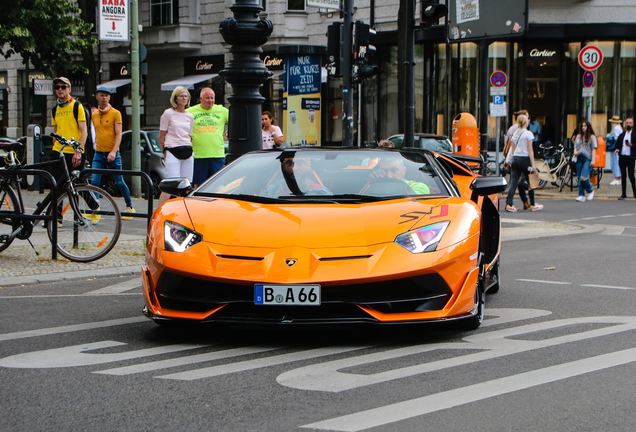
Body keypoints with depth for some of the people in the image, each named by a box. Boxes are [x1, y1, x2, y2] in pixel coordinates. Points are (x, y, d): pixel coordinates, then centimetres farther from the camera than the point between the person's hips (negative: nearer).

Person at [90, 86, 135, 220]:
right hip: (98, 154, 4)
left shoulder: (115, 113, -4)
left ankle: (129, 207, 21)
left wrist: (113, 151, -19)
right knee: (94, 182, -10)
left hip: (112, 154, -4)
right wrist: (96, 148, 16)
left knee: (120, 182, 5)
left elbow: (118, 134, -9)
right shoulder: (94, 115, 10)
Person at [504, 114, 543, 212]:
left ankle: (509, 204, -10)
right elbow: (530, 150, -10)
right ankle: (533, 205, 16)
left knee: (513, 183, 0)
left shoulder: (515, 133, 10)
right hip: (524, 159, -5)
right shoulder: (528, 134, -8)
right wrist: (533, 164, -10)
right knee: (531, 183, 8)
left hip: (515, 159, 5)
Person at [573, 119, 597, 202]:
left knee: (583, 177, -18)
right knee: (580, 179, 2)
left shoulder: (592, 137, 3)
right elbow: (575, 147, 22)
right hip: (579, 159, 5)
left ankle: (590, 191, 5)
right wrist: (575, 152, -2)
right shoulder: (579, 136, 18)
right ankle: (581, 196, 6)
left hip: (587, 159, -5)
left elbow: (593, 149, -1)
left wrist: (593, 160, -10)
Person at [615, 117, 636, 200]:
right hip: (622, 157, 4)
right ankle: (623, 194, 11)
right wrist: (617, 149, 3)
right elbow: (617, 144, 23)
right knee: (623, 176, 7)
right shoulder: (622, 135, 16)